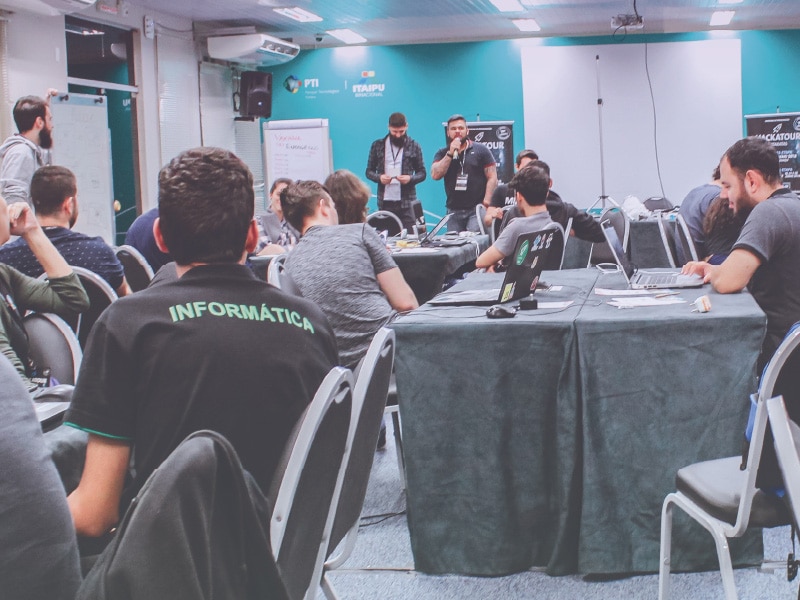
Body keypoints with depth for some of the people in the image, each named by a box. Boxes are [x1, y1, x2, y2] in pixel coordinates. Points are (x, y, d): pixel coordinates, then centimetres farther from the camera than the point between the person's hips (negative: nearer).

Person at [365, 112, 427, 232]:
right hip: (385, 203, 1)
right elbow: (369, 171, 11)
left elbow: (422, 173, 8)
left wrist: (410, 178, -13)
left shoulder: (414, 147, 7)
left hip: (407, 202, -1)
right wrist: (379, 177, -10)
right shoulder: (377, 146, 9)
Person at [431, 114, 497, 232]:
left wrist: (486, 202, -13)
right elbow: (435, 175, -3)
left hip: (476, 209, -3)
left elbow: (492, 177, -2)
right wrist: (450, 154, -9)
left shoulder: (480, 150, 3)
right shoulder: (442, 153, 12)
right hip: (454, 210, 3)